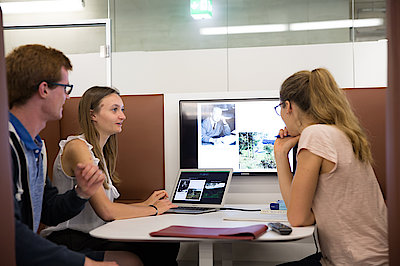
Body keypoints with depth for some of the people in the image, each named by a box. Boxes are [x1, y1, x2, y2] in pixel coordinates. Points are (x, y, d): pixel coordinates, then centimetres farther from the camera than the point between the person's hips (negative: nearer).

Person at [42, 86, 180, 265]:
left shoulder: (100, 151, 14)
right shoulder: (77, 147, -15)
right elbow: (106, 211, -20)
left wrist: (145, 203, 7)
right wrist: (153, 209, -9)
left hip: (92, 236, 9)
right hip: (69, 239, -8)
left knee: (168, 245, -11)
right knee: (152, 250, -25)